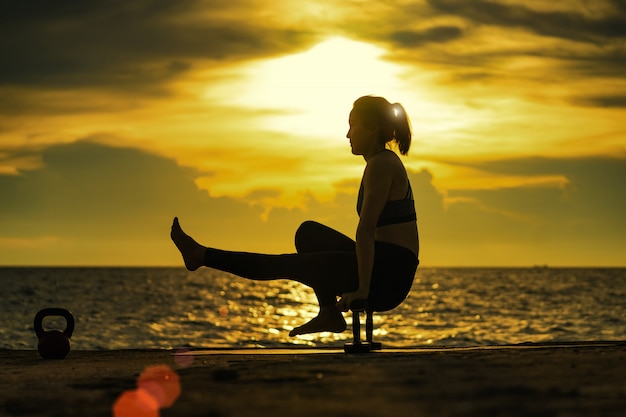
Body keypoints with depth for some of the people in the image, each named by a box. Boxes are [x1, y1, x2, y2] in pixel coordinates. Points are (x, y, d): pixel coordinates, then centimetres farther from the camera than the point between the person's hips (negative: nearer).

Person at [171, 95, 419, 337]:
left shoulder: (380, 165, -15)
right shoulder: (384, 162, 17)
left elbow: (366, 230, -22)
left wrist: (362, 289, -23)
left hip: (388, 276, -9)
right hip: (386, 267, 9)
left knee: (289, 264, -3)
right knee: (309, 232, 15)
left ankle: (201, 256, 7)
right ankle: (329, 314, 13)